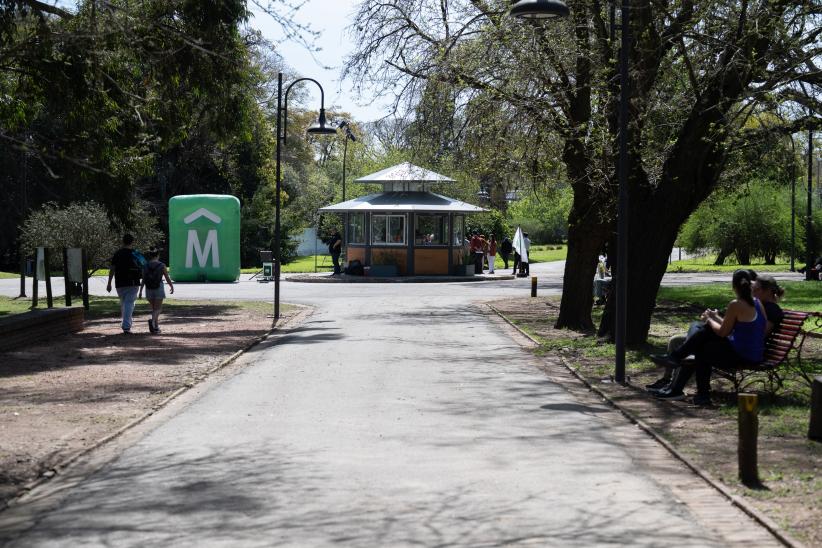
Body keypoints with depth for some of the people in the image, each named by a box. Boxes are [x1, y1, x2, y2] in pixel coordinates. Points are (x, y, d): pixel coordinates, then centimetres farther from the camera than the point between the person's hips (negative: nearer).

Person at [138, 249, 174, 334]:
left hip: (149, 289, 3)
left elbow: (143, 280, -3)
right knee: (158, 309, -3)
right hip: (159, 289, -3)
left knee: (154, 308, 17)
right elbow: (167, 278, 0)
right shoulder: (162, 266, -6)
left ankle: (156, 326, 19)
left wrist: (140, 292, 0)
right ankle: (152, 320, -30)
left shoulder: (145, 266, 0)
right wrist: (171, 286, 15)